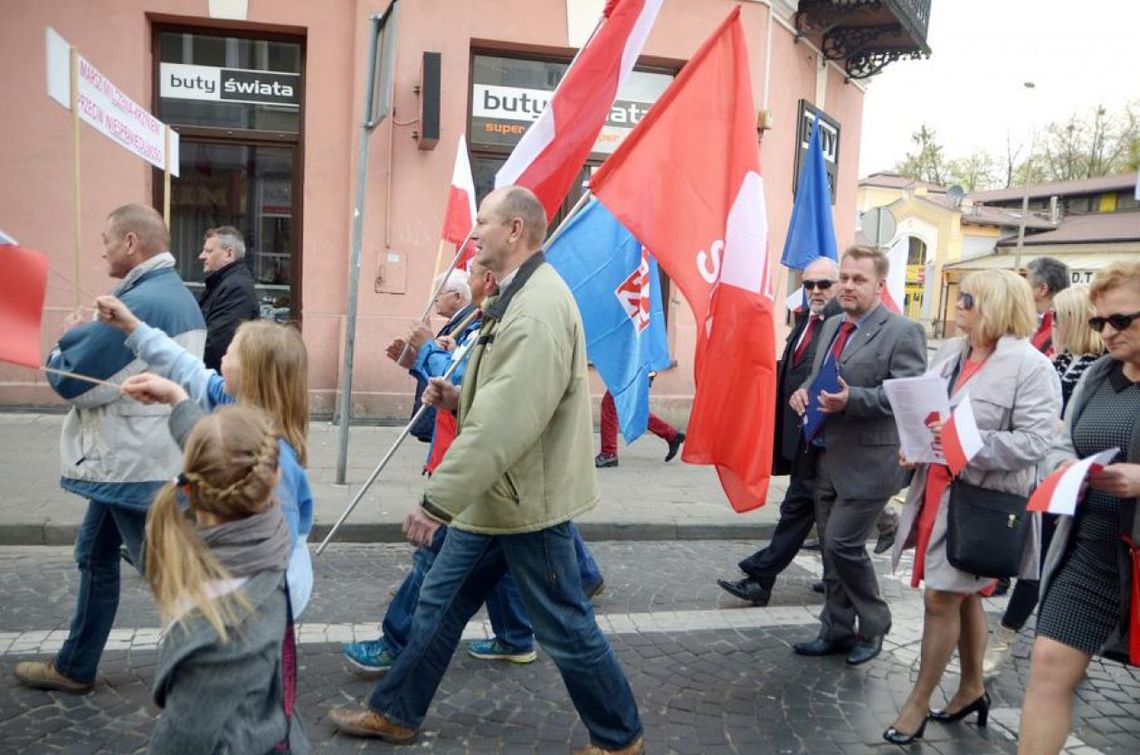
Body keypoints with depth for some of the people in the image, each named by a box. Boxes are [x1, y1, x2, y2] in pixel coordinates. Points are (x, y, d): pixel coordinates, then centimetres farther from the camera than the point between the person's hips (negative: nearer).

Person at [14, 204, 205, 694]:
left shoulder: (140, 302, -24)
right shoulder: (176, 294, 9)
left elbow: (68, 381, -18)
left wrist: (68, 339, 0)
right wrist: (85, 338, 1)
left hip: (133, 464, -10)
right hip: (129, 458, 10)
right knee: (95, 556, 20)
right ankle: (74, 667, 35)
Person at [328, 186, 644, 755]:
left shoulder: (539, 308, -23)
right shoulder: (518, 298, 12)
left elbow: (508, 420, -29)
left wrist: (439, 498, -26)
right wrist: (461, 399, 5)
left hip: (525, 500, -10)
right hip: (492, 495, 10)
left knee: (565, 628, 5)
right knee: (440, 602, 18)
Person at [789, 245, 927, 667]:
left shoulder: (902, 332, -10)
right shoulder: (832, 327, 13)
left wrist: (851, 399, -29)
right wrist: (804, 391, 0)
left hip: (867, 462, -7)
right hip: (827, 458, 8)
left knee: (843, 544, -7)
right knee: (831, 548, 14)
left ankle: (874, 626, 17)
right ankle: (836, 631, 28)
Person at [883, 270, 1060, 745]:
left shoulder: (1030, 366, -14)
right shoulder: (950, 352, 8)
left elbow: (1033, 442, -21)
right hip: (938, 490, 7)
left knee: (942, 597, -2)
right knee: (964, 596, 18)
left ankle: (919, 702, 14)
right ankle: (972, 689, 35)